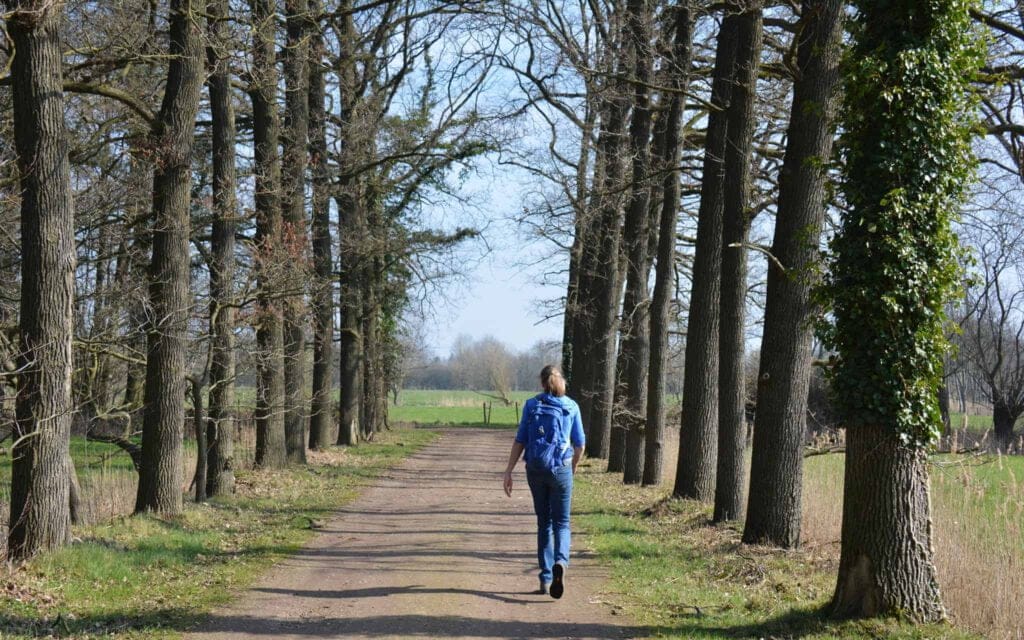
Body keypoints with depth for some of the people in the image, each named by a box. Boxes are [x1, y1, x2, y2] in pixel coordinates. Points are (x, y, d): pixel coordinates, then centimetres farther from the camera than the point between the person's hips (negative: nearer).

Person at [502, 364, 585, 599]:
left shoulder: (531, 405, 1)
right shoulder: (571, 407, 2)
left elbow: (520, 441, -4)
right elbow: (580, 444, 6)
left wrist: (509, 472, -1)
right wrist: (573, 469, 22)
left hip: (535, 469, 1)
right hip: (561, 469, -1)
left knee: (543, 522, 13)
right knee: (561, 522, 5)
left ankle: (545, 578, 12)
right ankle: (560, 562, -25)